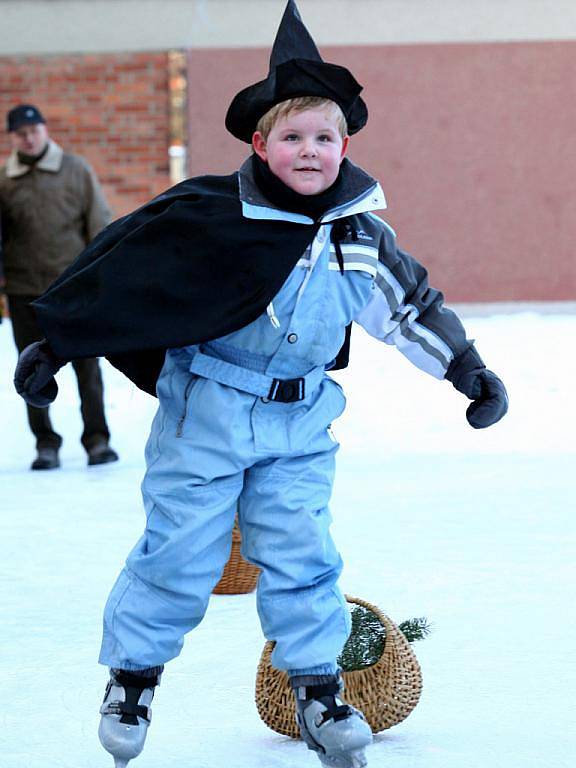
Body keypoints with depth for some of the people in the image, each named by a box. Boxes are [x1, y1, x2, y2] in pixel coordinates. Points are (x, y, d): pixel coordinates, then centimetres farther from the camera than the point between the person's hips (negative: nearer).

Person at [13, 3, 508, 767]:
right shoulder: (213, 216, -16)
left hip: (299, 424, 3)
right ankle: (133, 674, 21)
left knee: (301, 555, 3)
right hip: (205, 415, -3)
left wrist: (471, 372, 17)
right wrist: (52, 346, -4)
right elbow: (121, 273, -8)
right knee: (179, 553, 2)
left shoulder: (362, 236, -3)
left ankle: (319, 689, 16)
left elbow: (410, 305, 12)